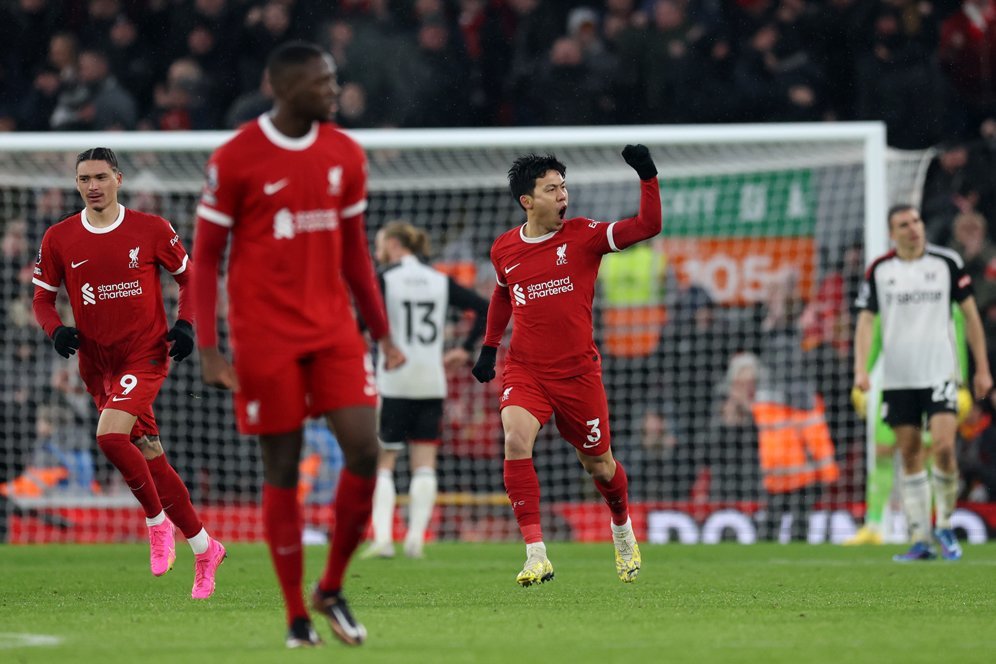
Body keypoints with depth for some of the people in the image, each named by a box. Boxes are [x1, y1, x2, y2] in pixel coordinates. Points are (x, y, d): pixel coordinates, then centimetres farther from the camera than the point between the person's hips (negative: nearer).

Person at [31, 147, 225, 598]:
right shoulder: (58, 239, 1)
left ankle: (157, 521, -4)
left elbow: (188, 276, 8)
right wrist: (56, 329, -11)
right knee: (149, 456, 6)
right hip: (97, 362, 4)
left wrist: (185, 324, -7)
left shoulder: (151, 230, -4)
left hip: (146, 354, -4)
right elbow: (43, 297, 10)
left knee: (110, 435, -25)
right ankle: (204, 549, 18)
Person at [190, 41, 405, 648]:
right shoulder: (235, 160, -7)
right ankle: (297, 615, 10)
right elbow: (205, 258, -4)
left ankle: (332, 589, 10)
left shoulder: (345, 156, 6)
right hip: (265, 336, -4)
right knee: (282, 467, 1)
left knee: (365, 450, -9)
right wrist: (209, 351, -10)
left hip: (334, 328, 4)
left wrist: (382, 333, 12)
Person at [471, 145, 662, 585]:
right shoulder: (504, 250, 3)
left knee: (598, 465, 11)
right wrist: (489, 346, 18)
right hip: (524, 369, 1)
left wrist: (648, 177, -24)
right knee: (516, 439, -26)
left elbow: (647, 226, -14)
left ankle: (623, 531, 45)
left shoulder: (583, 236, -5)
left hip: (578, 371, -1)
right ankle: (536, 555, -25)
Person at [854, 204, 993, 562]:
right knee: (909, 455, 2)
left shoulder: (947, 262, 0)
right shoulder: (879, 270, 3)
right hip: (897, 378, 2)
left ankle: (945, 525, 5)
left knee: (944, 447, -15)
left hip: (940, 372, -2)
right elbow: (866, 320, 5)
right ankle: (920, 541, 7)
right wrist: (861, 368, -9)